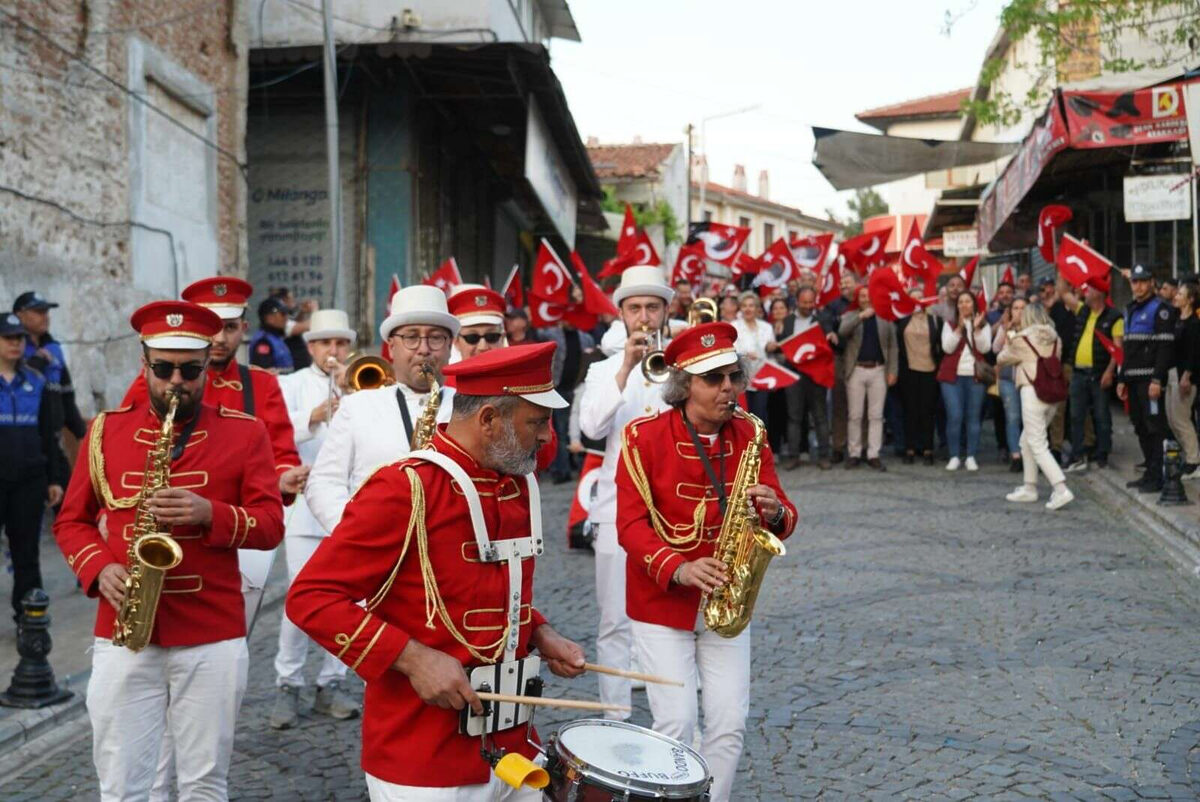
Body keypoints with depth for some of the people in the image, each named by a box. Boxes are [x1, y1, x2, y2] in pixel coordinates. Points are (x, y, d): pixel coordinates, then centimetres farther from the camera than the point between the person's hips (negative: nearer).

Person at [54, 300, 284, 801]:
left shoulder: (245, 434, 1)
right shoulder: (105, 430, 7)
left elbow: (270, 524, -3)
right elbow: (71, 521, 10)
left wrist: (210, 514, -21)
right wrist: (100, 569, -9)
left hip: (214, 638, -1)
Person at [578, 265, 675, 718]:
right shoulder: (604, 371, 10)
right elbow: (592, 427, -9)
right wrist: (626, 368, -16)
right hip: (619, 508, 0)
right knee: (615, 623, 3)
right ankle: (615, 720, 13)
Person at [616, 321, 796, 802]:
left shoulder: (749, 436, 2)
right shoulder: (645, 436, -10)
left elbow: (782, 517, 2)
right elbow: (630, 524, -13)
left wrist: (774, 513, -22)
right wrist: (677, 569, -27)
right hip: (661, 603, -3)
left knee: (730, 724, 3)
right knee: (676, 724, -5)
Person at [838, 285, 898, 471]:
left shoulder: (886, 318, 9)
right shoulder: (850, 315, 6)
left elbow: (893, 347, 8)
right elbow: (842, 331, -16)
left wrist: (893, 371, 0)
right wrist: (861, 316, -23)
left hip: (878, 370, 1)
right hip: (856, 370, -1)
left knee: (876, 415, 1)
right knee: (855, 415, 3)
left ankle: (873, 455, 5)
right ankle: (854, 454, 11)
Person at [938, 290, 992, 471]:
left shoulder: (984, 325, 11)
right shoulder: (949, 324, 9)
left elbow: (985, 348, -4)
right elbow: (947, 347, -6)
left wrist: (977, 328, -15)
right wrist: (959, 327, -14)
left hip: (975, 376, 1)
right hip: (952, 375, -1)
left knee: (973, 417, 1)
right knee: (954, 416, -8)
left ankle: (971, 457, 7)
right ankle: (954, 456, 0)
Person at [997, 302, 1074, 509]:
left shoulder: (1021, 339, -5)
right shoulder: (1054, 339, 9)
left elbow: (1001, 359, 8)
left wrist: (1008, 343, 29)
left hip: (1032, 392, -7)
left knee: (1038, 445, -6)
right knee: (1027, 440, 19)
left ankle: (1061, 490, -17)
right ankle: (1029, 488, 24)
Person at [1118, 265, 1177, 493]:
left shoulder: (1160, 309, -6)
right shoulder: (1130, 311, 19)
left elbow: (1165, 347, -14)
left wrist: (1157, 379, -21)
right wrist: (1122, 378, 18)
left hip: (1150, 379, -8)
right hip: (1133, 379, 8)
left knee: (1155, 427, -7)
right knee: (1141, 428, 11)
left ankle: (1157, 477, -5)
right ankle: (1150, 472, 18)